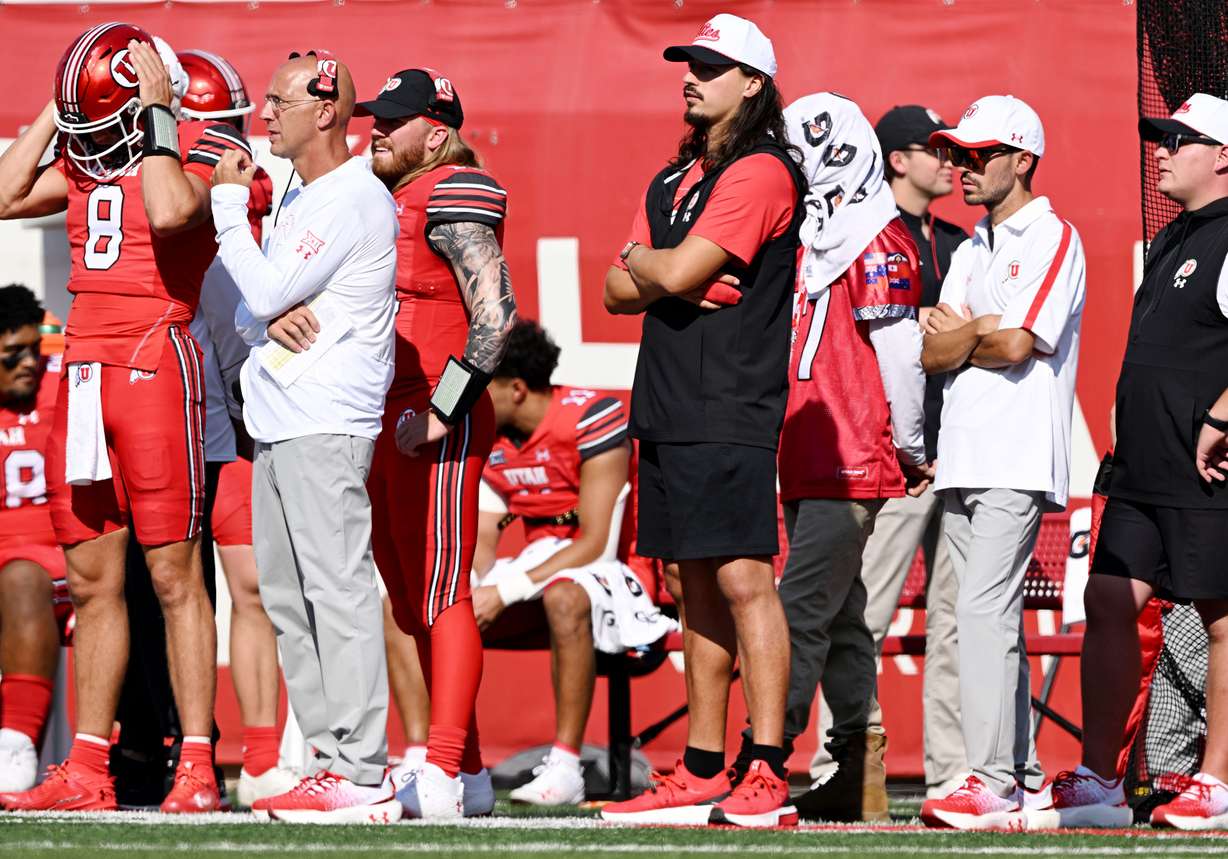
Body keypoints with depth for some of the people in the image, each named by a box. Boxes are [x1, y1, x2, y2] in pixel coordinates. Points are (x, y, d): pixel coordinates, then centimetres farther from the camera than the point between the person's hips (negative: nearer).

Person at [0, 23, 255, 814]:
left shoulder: (204, 148, -6)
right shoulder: (91, 156, 16)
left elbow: (170, 212, -25)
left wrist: (155, 111, -15)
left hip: (157, 362, -7)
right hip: (85, 370, 7)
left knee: (175, 574, -7)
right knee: (92, 578, 8)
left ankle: (197, 770, -5)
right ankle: (87, 772, 11)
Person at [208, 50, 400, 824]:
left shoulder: (353, 201, -12)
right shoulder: (301, 202, 19)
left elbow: (267, 292, -14)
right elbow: (253, 308, 22)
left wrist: (230, 207, -4)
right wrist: (259, 325, -2)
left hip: (326, 425, -10)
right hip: (279, 424, 10)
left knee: (338, 590, -12)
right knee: (288, 599, 11)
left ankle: (365, 774, -14)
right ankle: (333, 760, 15)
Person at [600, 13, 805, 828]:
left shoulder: (761, 172, -8)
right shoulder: (673, 182, 20)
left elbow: (676, 274, -15)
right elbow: (620, 291, 17)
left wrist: (642, 261, 6)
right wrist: (660, 274, -3)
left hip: (731, 415, -9)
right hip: (669, 410, 9)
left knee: (744, 579, -13)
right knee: (701, 586, 10)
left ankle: (768, 776, -16)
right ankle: (703, 775, 13)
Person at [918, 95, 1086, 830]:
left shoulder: (1054, 239, -4)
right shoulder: (972, 252, 22)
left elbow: (1017, 343, -15)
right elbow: (933, 355, 12)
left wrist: (960, 333, 3)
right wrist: (982, 335, -8)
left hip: (1019, 458, -9)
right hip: (963, 457, 9)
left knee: (986, 611, -17)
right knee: (992, 616, 8)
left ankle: (994, 784, -22)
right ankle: (1015, 778, 11)